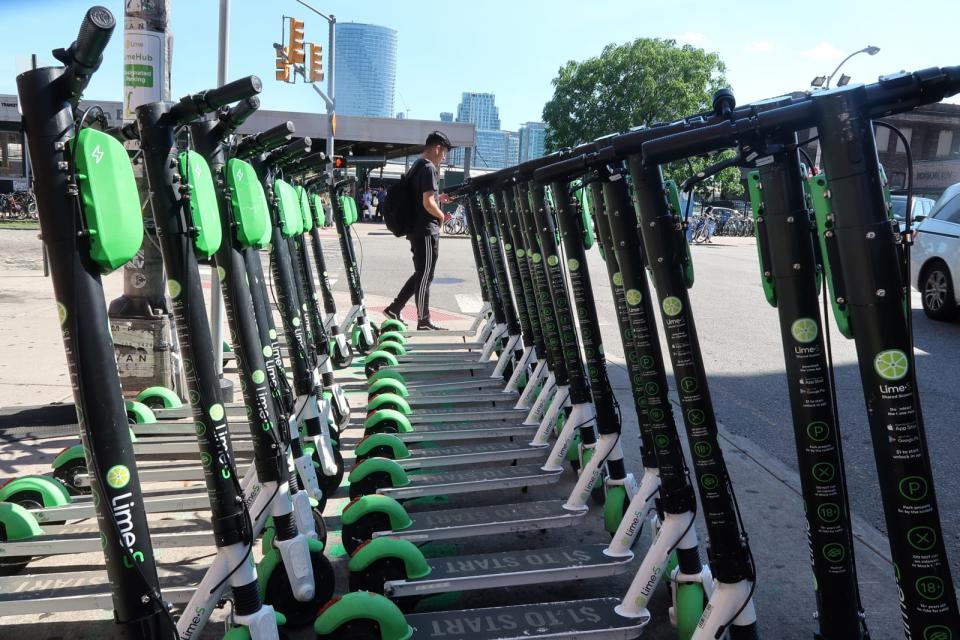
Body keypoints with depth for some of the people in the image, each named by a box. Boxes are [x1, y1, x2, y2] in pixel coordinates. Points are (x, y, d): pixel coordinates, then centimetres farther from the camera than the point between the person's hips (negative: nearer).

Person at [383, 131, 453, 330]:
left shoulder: (416, 166, 17)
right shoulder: (429, 168, -14)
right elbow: (428, 203, -21)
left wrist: (438, 199, 18)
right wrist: (441, 216, -5)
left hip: (416, 229, 10)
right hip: (427, 230, -10)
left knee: (420, 274, 17)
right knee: (425, 276, -2)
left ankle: (394, 308, 17)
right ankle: (423, 321, 6)